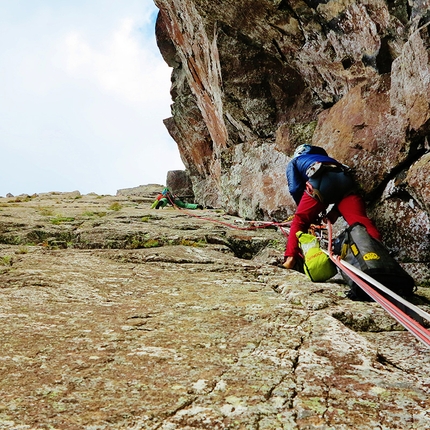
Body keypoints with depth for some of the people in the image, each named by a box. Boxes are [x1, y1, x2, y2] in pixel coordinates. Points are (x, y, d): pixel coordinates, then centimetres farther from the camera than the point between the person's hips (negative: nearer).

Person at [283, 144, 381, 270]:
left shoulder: (294, 162, 35)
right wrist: (336, 210, 28)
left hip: (321, 180, -4)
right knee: (360, 221, -6)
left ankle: (291, 258, 0)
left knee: (300, 220, 10)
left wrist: (306, 209, 27)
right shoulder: (324, 157, 46)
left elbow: (295, 189, 16)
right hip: (345, 179, 4)